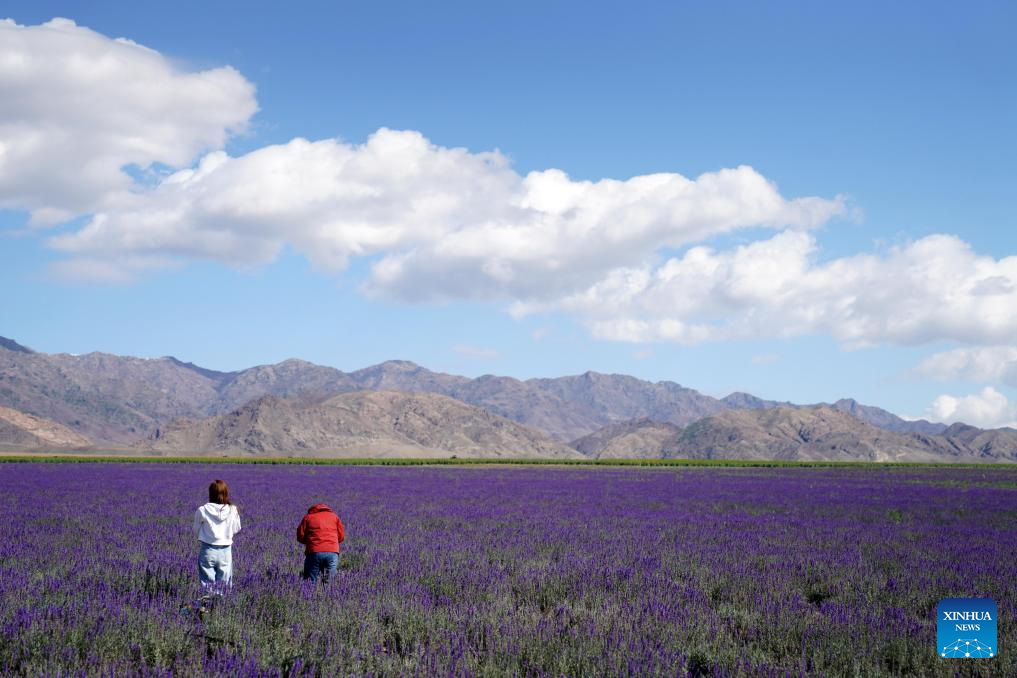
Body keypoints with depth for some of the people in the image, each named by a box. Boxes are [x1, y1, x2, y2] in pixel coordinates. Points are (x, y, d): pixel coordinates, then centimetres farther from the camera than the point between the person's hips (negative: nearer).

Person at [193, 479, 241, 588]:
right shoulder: (233, 510, -6)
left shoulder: (202, 510, -9)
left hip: (207, 551, -1)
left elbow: (196, 532, 2)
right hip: (225, 551, 1)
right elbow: (236, 529, 7)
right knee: (224, 585, 8)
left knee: (207, 584, 5)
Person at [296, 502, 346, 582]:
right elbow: (341, 537, 15)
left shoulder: (308, 517, 15)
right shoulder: (334, 516, 20)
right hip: (332, 552, 1)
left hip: (314, 552, -1)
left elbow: (300, 536, 8)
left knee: (309, 582, 2)